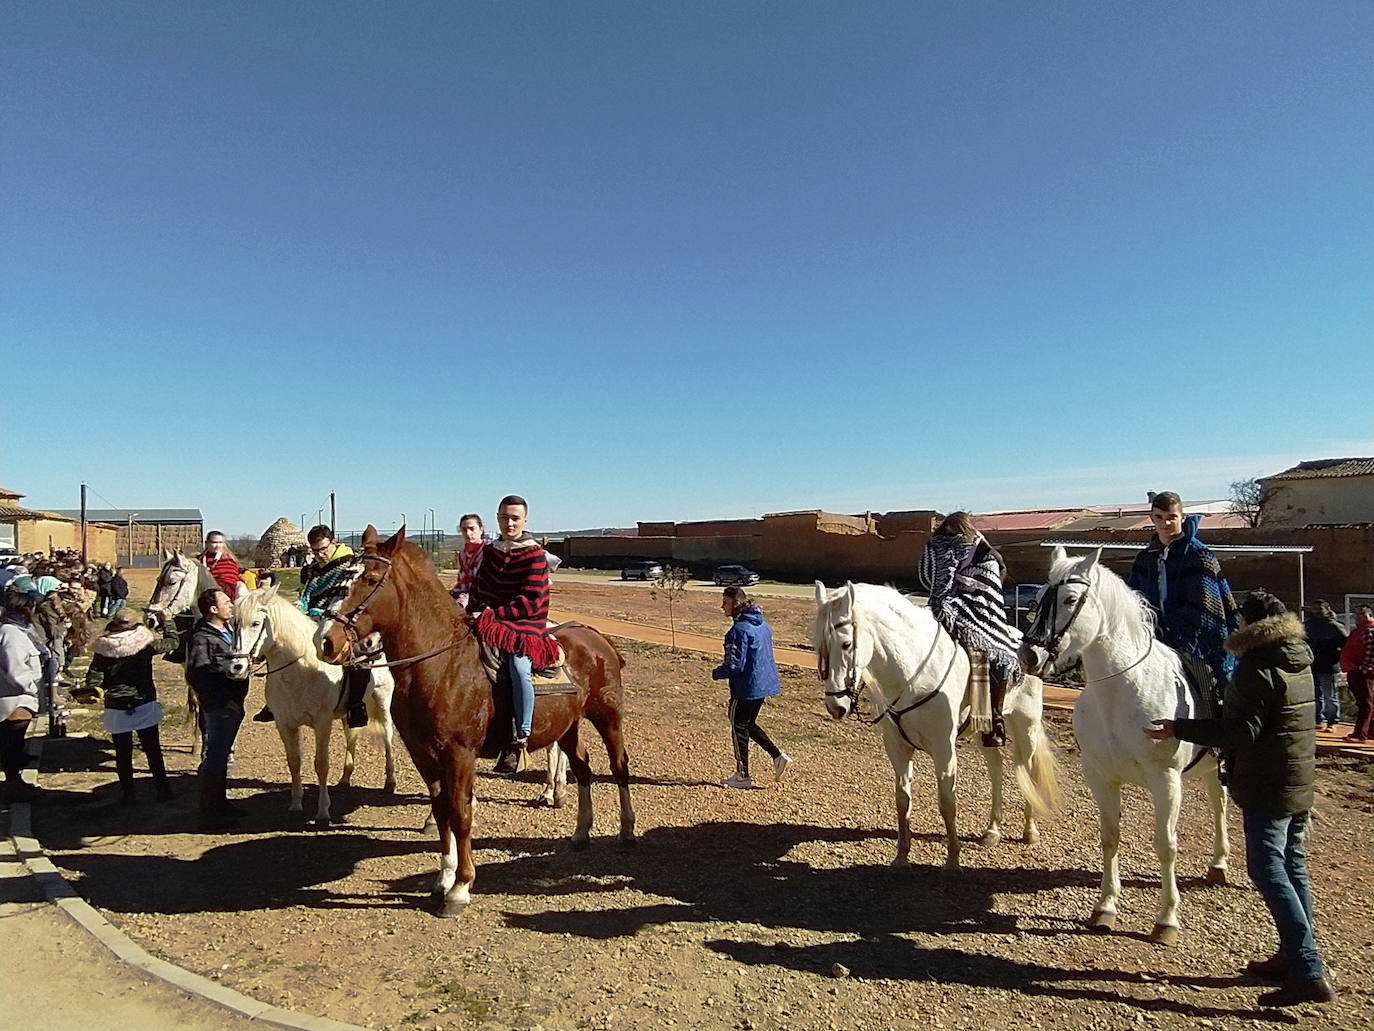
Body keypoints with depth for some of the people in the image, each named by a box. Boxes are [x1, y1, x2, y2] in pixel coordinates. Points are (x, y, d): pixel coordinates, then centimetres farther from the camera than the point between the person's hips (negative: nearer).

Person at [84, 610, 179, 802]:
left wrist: (95, 689, 18)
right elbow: (172, 642, 7)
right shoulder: (145, 644, -8)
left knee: (123, 753, 13)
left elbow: (93, 681, -5)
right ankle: (163, 790, 13)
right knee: (153, 751, 9)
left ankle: (128, 793, 18)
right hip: (145, 706, 0)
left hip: (116, 710, 1)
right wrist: (166, 621, 20)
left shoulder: (103, 650, -5)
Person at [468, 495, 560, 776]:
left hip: (525, 629, -7)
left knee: (518, 666, -34)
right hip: (487, 625, 7)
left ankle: (519, 741, -26)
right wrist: (472, 615, 6)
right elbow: (478, 590, 22)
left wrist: (492, 614, -18)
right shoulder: (489, 552, 14)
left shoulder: (534, 556, -6)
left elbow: (531, 602, -14)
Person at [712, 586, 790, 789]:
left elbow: (734, 665, -24)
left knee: (739, 728, 7)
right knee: (748, 724, 22)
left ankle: (742, 776, 17)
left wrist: (716, 673, -6)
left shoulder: (740, 630, -21)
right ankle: (778, 756, 16)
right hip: (764, 684, 9)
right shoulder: (762, 624, 8)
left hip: (747, 688, -9)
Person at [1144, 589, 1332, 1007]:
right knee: (1293, 867, 15)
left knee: (1269, 871, -6)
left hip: (1267, 788, -9)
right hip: (1302, 784, 10)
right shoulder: (1300, 663, 10)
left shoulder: (1255, 670, -20)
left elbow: (1240, 732, -25)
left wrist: (1178, 729, -21)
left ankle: (1309, 972, -8)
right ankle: (1294, 956, 25)